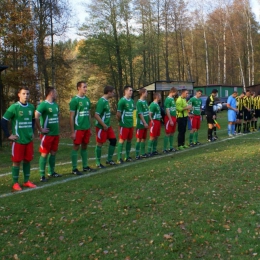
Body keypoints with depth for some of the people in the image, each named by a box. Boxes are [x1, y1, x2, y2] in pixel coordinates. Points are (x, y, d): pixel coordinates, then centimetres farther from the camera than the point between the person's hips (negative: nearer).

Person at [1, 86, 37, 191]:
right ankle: (15, 183, 14)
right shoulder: (14, 107, -10)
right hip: (18, 140, -5)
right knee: (17, 161, 2)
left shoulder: (31, 107, 6)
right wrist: (8, 135, -10)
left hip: (29, 139, 5)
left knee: (27, 160, 10)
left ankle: (26, 181, 23)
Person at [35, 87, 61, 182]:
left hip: (56, 133, 8)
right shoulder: (43, 105, -14)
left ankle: (51, 172, 27)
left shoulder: (55, 105, 11)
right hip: (47, 134, -8)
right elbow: (36, 117, -23)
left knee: (53, 153, 14)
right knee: (44, 154, -2)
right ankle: (42, 175, 5)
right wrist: (41, 129, -18)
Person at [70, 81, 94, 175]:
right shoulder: (74, 100, -9)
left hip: (87, 128, 6)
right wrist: (72, 131, -13)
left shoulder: (87, 99, 10)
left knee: (85, 147, 13)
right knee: (76, 147, 0)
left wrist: (90, 128, 14)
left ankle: (85, 166, 23)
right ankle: (74, 168, 7)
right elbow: (71, 117, -10)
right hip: (78, 128, -6)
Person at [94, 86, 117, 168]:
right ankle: (98, 163, 13)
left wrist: (108, 124, 15)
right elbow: (96, 115, -23)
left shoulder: (106, 101, 9)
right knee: (100, 144, 1)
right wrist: (104, 125, -19)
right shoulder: (101, 101, -19)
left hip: (108, 126, 9)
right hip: (101, 127, -9)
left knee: (113, 140, 10)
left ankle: (109, 159, 22)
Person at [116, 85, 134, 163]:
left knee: (129, 140, 12)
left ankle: (127, 156, 23)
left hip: (131, 124, 7)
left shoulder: (132, 101, 11)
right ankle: (119, 158, 1)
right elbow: (118, 113, -12)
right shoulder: (122, 100, -12)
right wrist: (121, 121, -2)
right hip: (124, 125, -7)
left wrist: (131, 121, 12)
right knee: (122, 140, -4)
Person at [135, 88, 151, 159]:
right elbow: (140, 114, -18)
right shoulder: (139, 102, -14)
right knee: (139, 139, -4)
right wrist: (145, 123, -18)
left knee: (144, 138, 13)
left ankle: (143, 153, 22)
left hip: (145, 124, 8)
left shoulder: (145, 101, 11)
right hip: (141, 124, -8)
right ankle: (137, 155, 1)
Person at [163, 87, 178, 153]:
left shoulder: (173, 99, 13)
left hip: (173, 118, 9)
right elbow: (167, 111, -18)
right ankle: (165, 149, -1)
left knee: (172, 133, 13)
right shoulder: (168, 99, -13)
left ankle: (171, 147, 22)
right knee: (168, 134, -5)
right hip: (169, 118, -8)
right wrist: (170, 120, -19)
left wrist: (175, 118, 12)